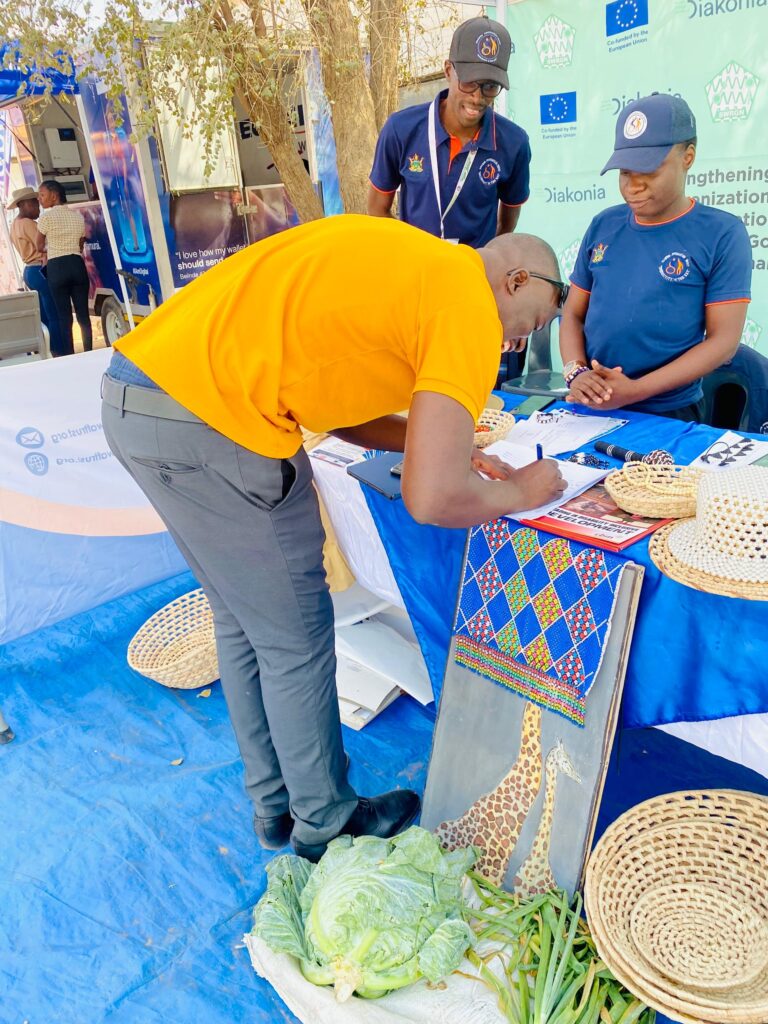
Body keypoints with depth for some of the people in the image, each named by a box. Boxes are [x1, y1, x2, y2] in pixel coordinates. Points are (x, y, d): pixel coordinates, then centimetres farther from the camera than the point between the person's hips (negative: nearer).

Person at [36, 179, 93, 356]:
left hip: (56, 268, -4)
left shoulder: (46, 216, -6)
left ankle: (69, 355, 2)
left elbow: (40, 247, 5)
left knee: (64, 315, 0)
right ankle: (88, 352, 7)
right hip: (77, 264, 4)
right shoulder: (78, 215, 10)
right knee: (83, 313, 6)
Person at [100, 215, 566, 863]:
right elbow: (433, 498, -18)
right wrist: (517, 491, 2)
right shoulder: (468, 304, -9)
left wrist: (444, 445, 16)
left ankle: (276, 807, 40)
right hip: (204, 421, -10)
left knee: (243, 622, 21)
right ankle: (325, 824, 31)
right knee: (296, 641, 8)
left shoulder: (406, 262, 18)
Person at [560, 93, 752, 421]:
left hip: (669, 417, -3)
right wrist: (575, 373, -12)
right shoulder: (603, 226, 5)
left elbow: (724, 339, -10)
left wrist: (636, 390, -19)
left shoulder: (722, 234, -5)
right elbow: (573, 313, 7)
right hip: (590, 409, 4)